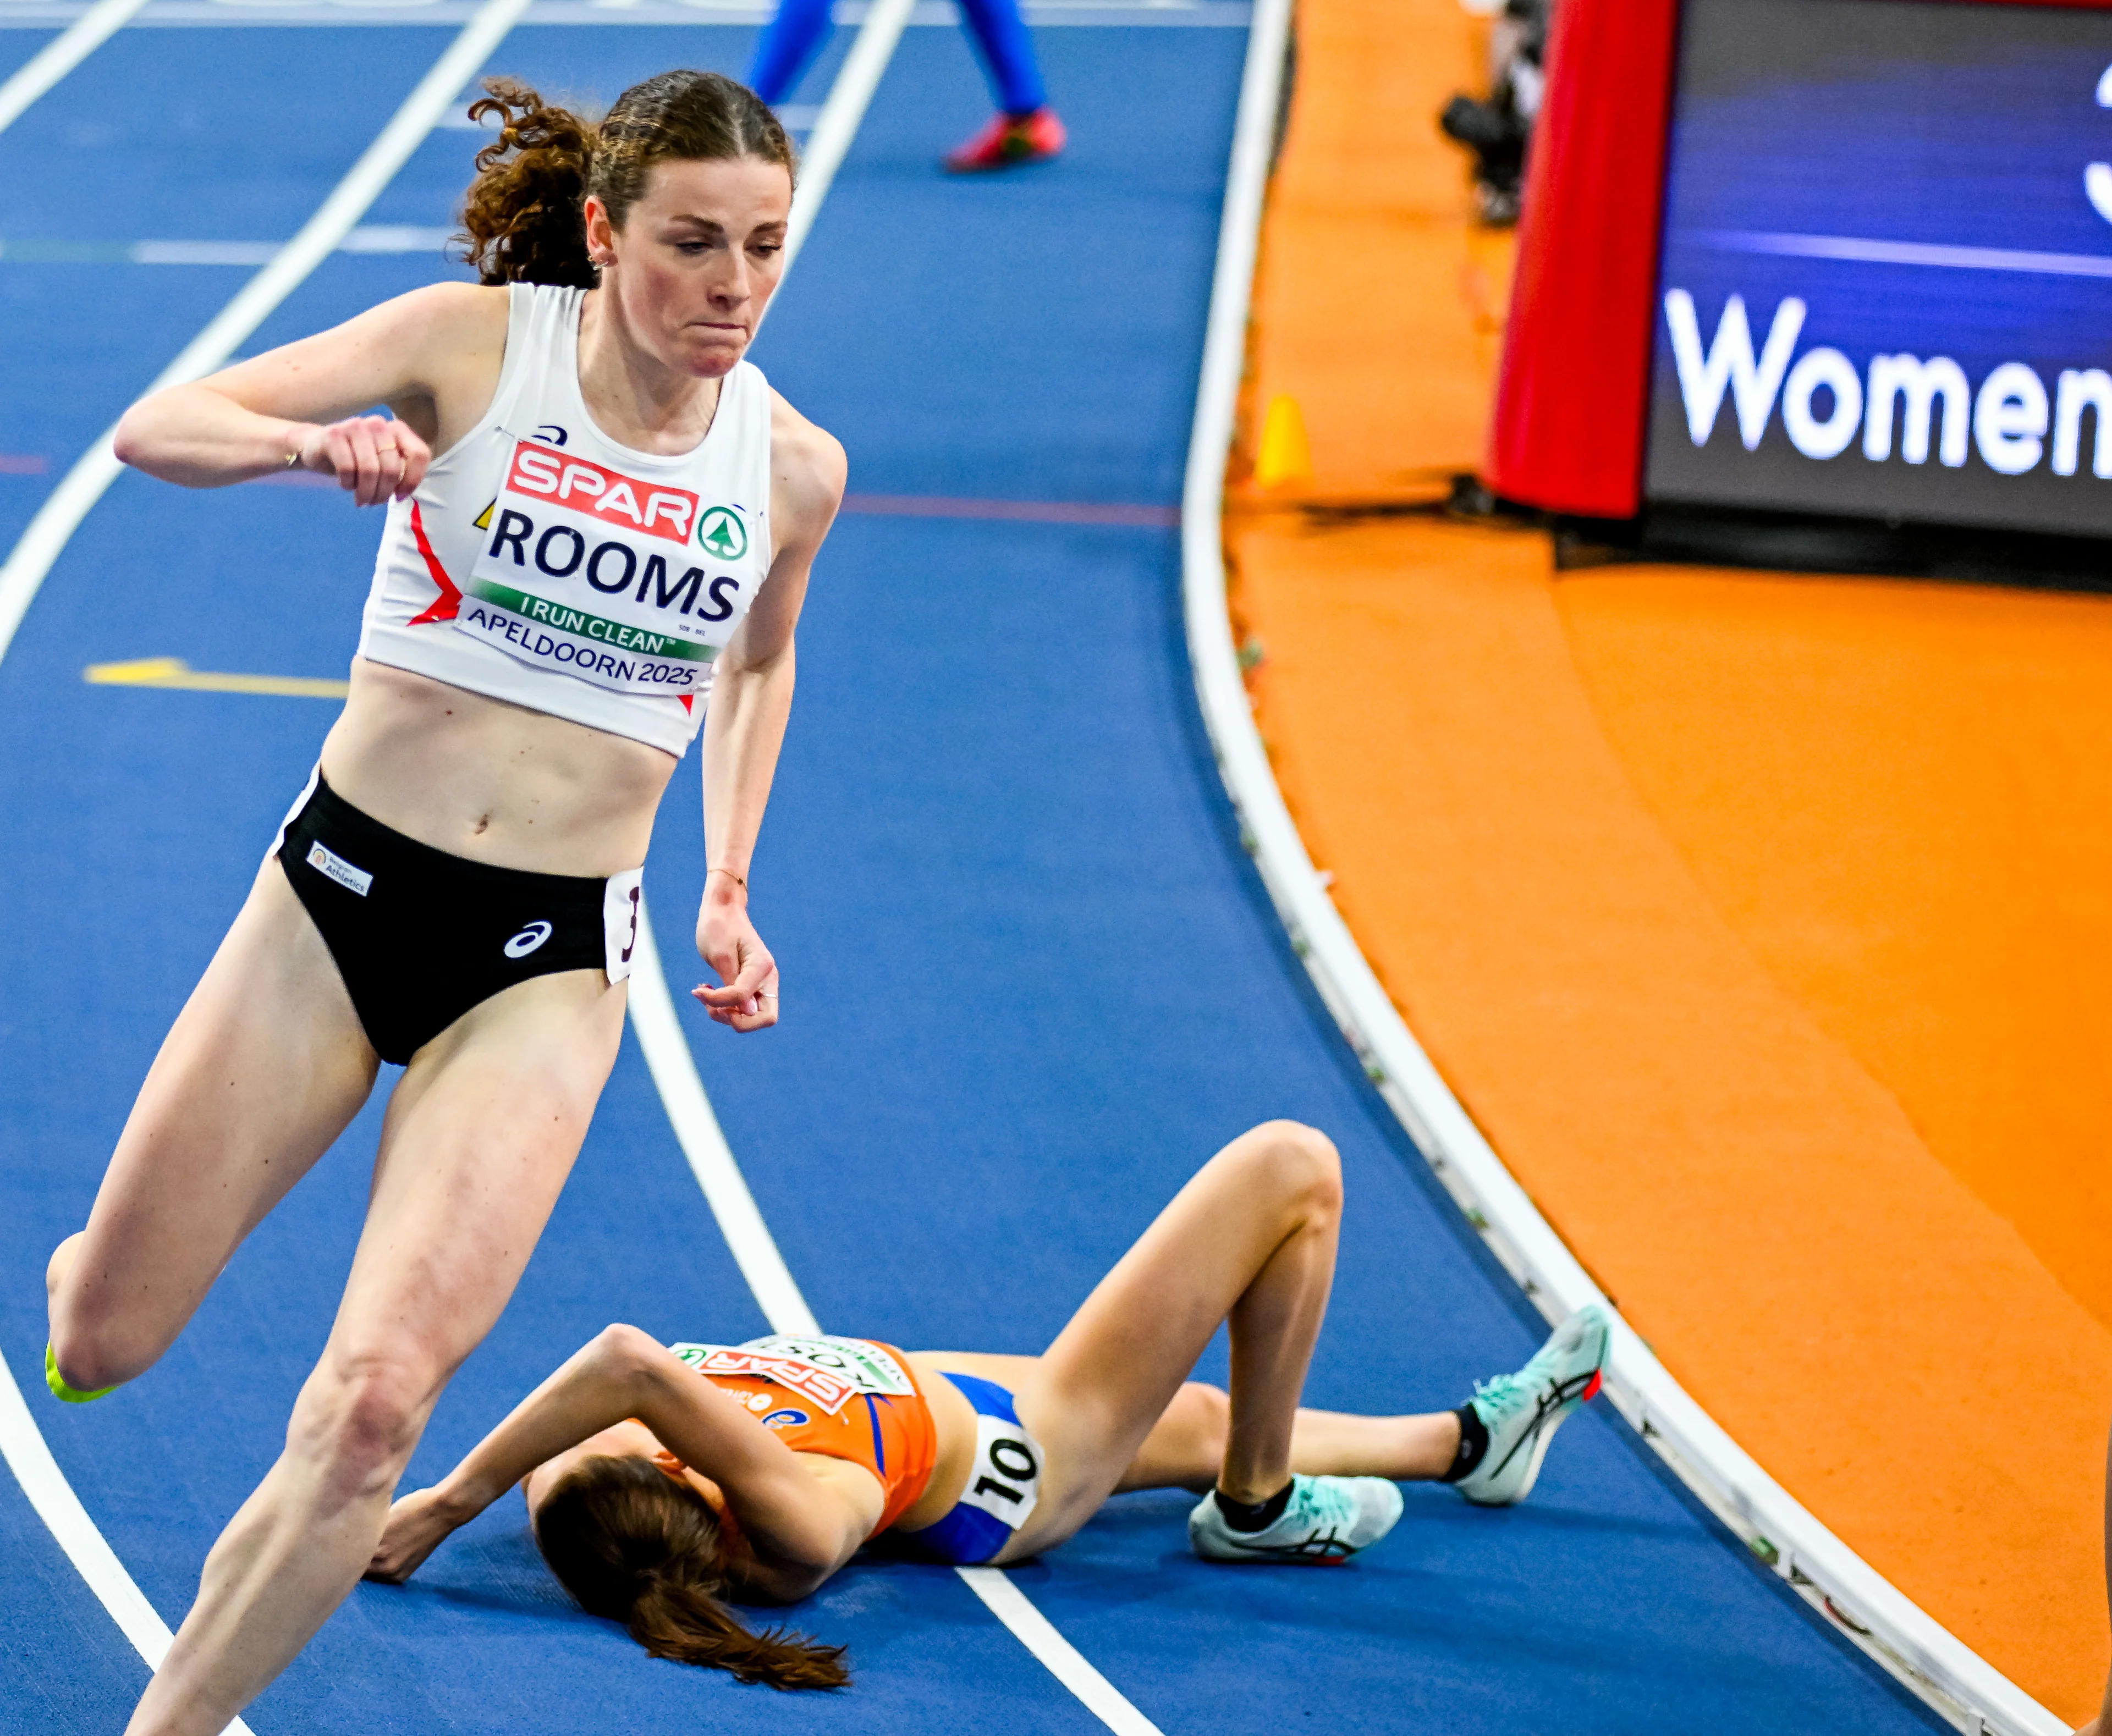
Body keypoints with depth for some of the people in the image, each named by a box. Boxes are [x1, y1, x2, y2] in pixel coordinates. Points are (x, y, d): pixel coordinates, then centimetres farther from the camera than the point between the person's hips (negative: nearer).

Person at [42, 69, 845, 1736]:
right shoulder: (472, 345, -7)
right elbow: (157, 426, -13)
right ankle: (95, 1280, 46)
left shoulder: (791, 468, 0)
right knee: (105, 1338, 8)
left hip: (546, 962, 0)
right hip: (342, 894, 0)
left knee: (373, 1405, -17)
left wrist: (729, 894, 13)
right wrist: (312, 440, -34)